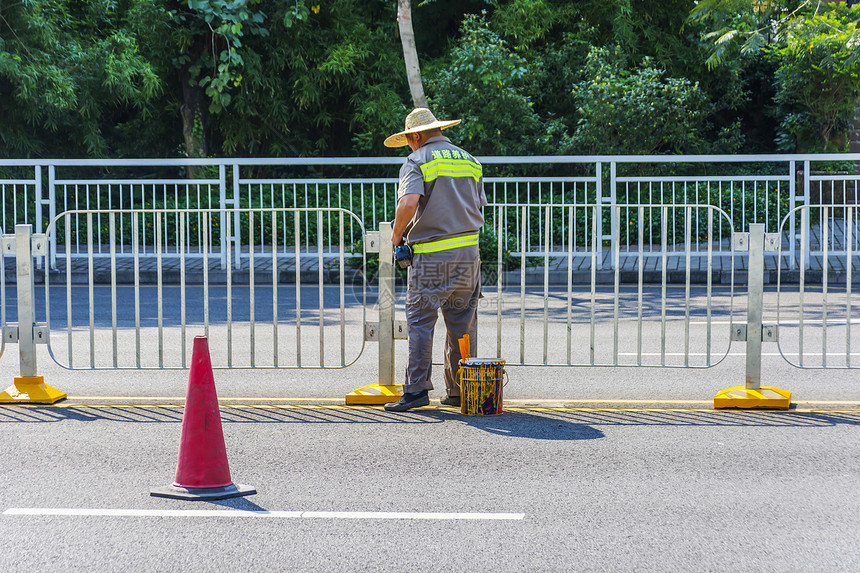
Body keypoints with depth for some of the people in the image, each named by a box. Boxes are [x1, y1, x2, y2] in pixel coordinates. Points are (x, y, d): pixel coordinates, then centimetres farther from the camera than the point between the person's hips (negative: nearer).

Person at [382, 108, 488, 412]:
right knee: (462, 324, 10)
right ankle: (460, 390, 13)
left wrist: (397, 233, -6)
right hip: (468, 251, 6)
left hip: (431, 254, -6)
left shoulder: (417, 161, -4)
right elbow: (478, 208, 17)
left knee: (420, 321, -1)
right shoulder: (469, 160, 16)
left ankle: (416, 389, -4)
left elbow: (409, 202, -20)